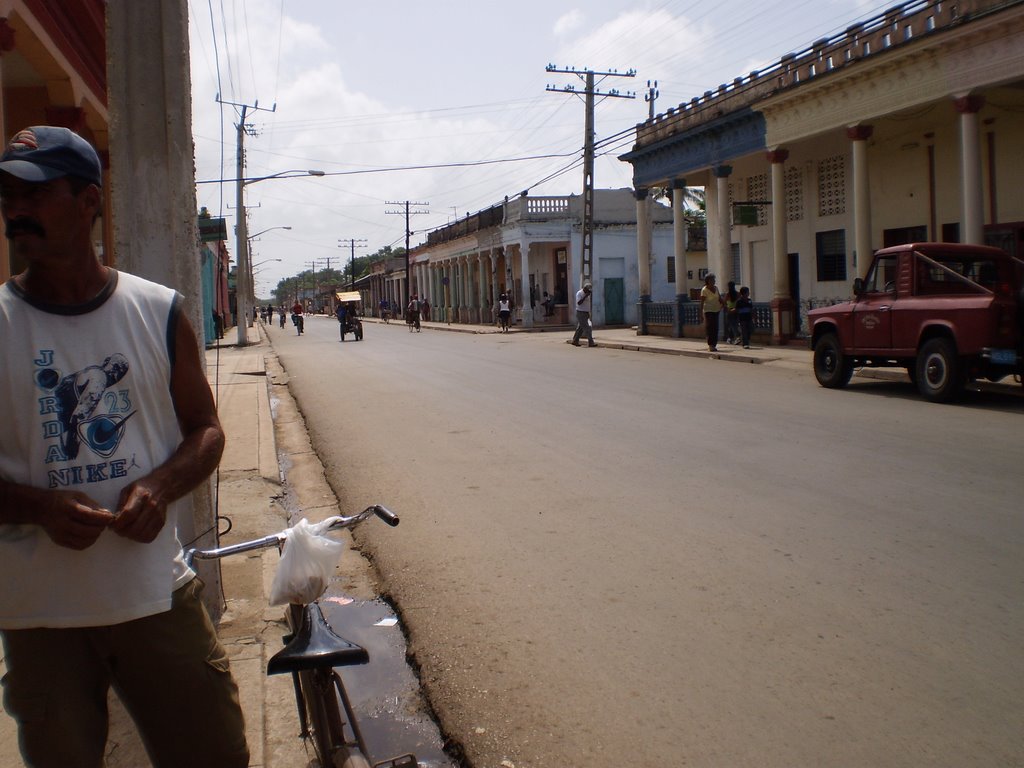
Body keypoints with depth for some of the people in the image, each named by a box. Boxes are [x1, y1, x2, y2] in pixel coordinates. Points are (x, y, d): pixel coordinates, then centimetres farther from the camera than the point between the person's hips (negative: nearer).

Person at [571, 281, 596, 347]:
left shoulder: (587, 294, 13)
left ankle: (575, 341, 19)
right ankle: (590, 343, -10)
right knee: (587, 328, -10)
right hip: (580, 313, -9)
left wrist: (588, 314, 22)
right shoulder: (579, 293, -13)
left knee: (580, 328, 12)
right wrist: (585, 296, -26)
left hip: (586, 313, 9)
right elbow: (579, 303, -25)